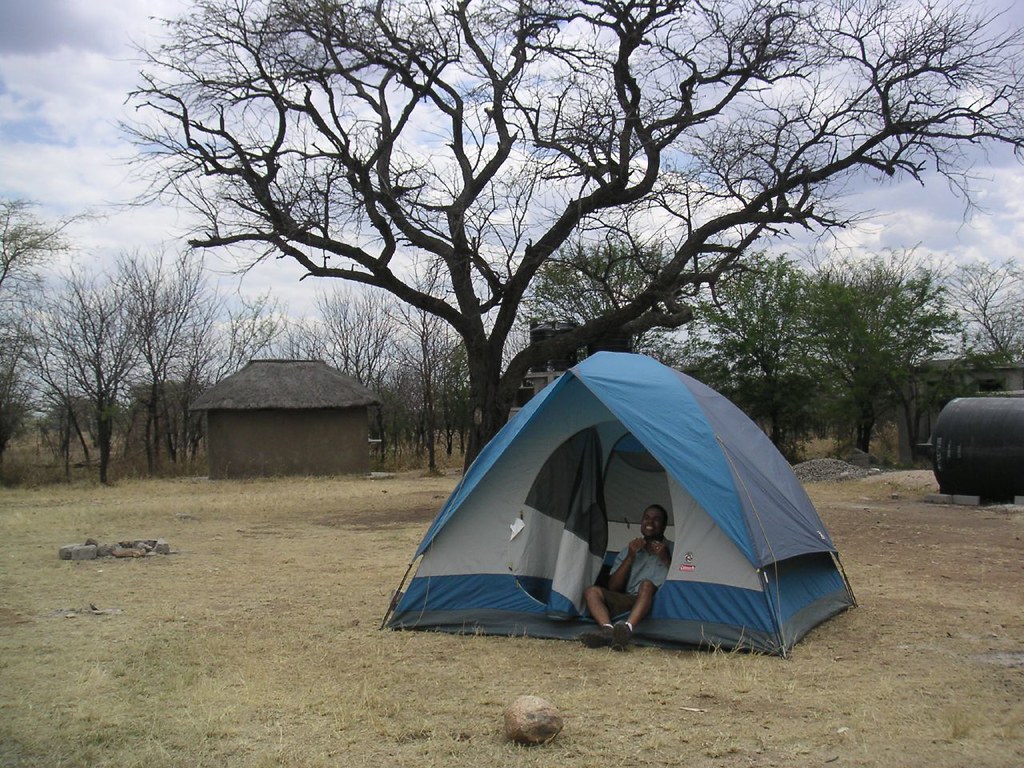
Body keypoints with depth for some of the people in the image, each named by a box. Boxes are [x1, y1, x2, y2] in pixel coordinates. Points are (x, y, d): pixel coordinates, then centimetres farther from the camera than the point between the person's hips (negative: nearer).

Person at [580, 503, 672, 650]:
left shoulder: (672, 551, 13)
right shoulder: (629, 551, 21)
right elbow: (612, 588, 10)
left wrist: (666, 560, -8)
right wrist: (629, 558, 1)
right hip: (628, 602, 4)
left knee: (647, 585, -35)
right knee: (591, 591, -18)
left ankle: (628, 628, -57)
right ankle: (607, 629, -45)